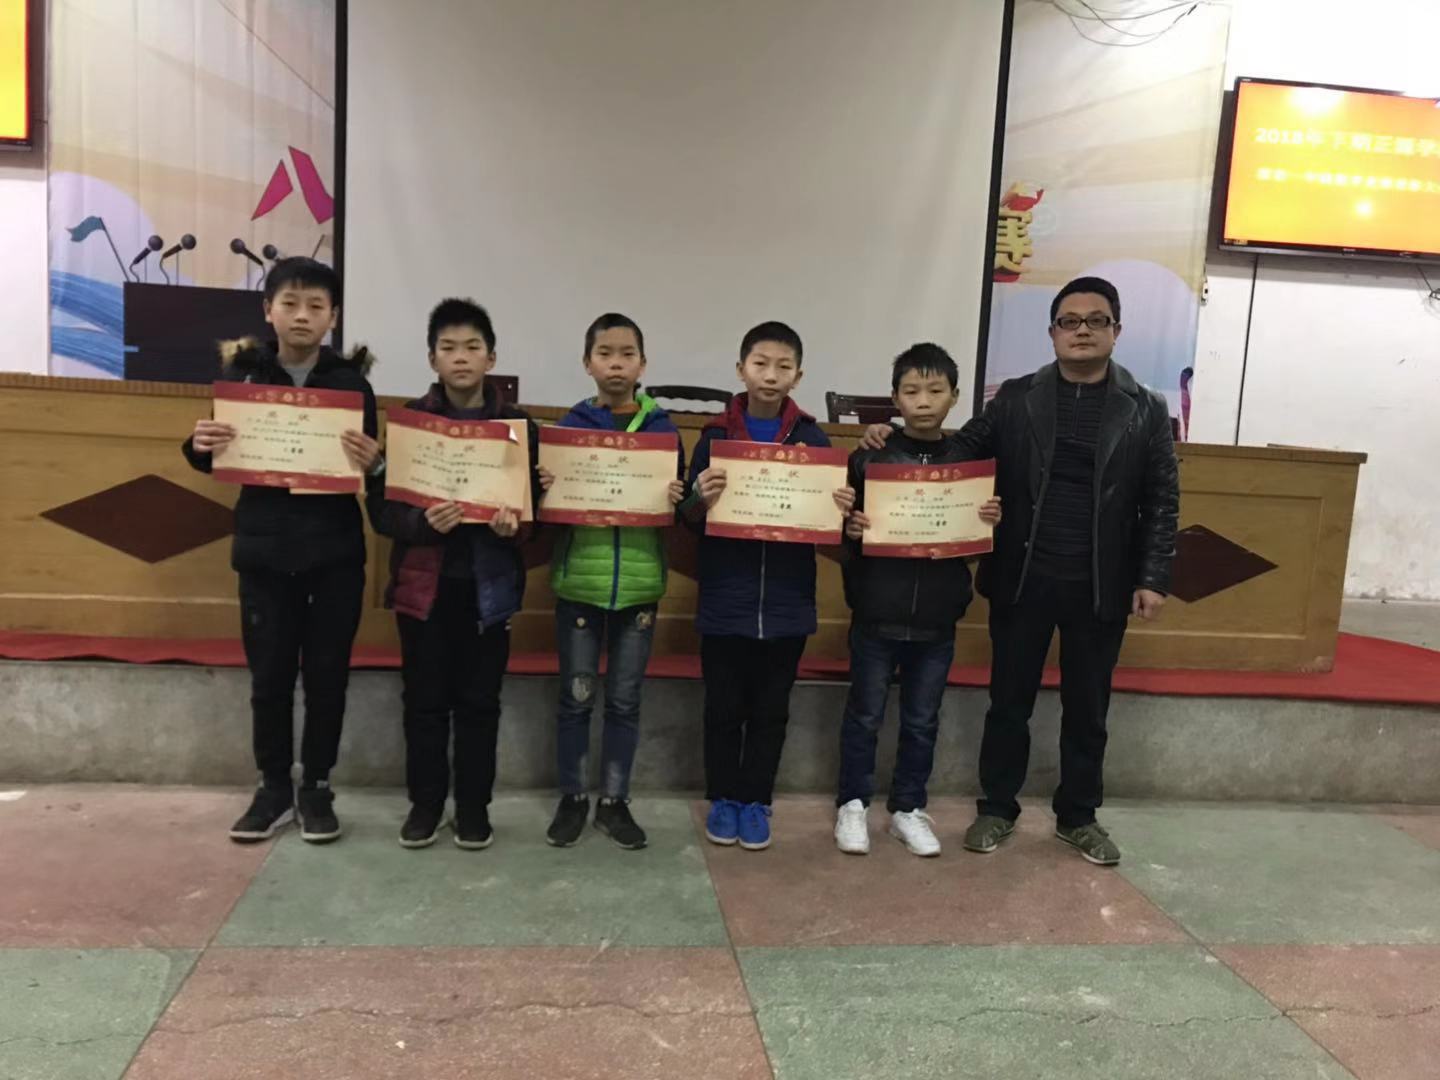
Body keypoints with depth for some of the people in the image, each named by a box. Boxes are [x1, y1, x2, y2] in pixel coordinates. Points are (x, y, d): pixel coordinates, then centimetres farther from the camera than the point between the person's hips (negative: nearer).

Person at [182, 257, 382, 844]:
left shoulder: (351, 381, -2)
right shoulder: (242, 372, 2)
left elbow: (369, 468, -2)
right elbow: (219, 459, 9)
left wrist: (372, 463, -24)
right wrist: (200, 445, -13)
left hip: (335, 552, -1)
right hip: (263, 550, 1)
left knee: (326, 674, 7)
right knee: (269, 675, 9)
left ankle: (317, 787, 22)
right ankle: (274, 787, 24)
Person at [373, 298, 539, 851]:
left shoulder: (518, 425, 2)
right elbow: (382, 510, -3)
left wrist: (515, 522, -19)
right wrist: (422, 521, -23)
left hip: (489, 583, 0)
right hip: (424, 581, 0)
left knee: (479, 700, 8)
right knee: (425, 699, 8)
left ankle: (474, 806, 22)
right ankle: (425, 802, 24)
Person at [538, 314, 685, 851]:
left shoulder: (662, 428, 2)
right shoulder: (571, 425, 0)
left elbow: (677, 504, 7)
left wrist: (677, 501, -15)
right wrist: (547, 492, -19)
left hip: (639, 585, 1)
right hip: (579, 582, -1)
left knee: (625, 699, 10)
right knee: (576, 696, 8)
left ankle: (614, 801, 24)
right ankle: (573, 797, 24)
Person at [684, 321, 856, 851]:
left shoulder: (812, 438, 1)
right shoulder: (715, 435, 0)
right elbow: (691, 519, 1)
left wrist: (841, 509, -16)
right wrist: (700, 498, -21)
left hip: (786, 602, 1)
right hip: (725, 600, 0)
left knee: (771, 710, 12)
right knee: (724, 708, 11)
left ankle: (756, 801, 27)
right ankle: (723, 798, 27)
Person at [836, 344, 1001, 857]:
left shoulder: (970, 461, 3)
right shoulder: (868, 459, -4)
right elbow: (844, 526, -1)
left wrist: (992, 524, -10)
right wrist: (850, 532, -22)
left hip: (937, 620, 2)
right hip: (876, 616, -2)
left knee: (922, 720, 13)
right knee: (864, 715, 10)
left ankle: (908, 808, 29)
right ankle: (853, 804, 26)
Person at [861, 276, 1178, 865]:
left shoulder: (1146, 410, 2)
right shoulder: (1015, 398, 3)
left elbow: (1162, 502, 1)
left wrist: (1152, 578, -6)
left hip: (1100, 588, 0)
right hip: (1021, 580, 0)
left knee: (1087, 707, 13)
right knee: (1010, 702, 10)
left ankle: (1078, 816, 30)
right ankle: (997, 808, 26)